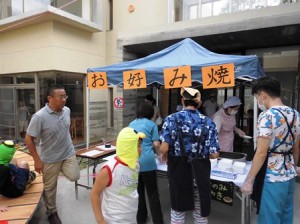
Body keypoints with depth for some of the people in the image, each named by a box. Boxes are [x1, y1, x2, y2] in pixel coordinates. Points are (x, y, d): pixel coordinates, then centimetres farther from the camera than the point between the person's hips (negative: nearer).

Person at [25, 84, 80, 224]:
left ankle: (59, 170, 29)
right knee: (50, 187, 11)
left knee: (74, 177, -3)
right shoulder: (39, 116, -24)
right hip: (50, 158, -4)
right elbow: (28, 139, -17)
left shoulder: (67, 110, -7)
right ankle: (52, 212, 36)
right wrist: (37, 160, -15)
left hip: (68, 153, 4)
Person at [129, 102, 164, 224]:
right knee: (152, 193, 5)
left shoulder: (131, 124, 13)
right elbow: (156, 144, -3)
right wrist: (158, 154, 16)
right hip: (147, 161, -4)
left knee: (138, 191, 16)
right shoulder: (151, 124, 0)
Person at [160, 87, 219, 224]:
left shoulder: (172, 119, -8)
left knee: (178, 209, 19)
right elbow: (214, 154, -8)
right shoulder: (208, 123, -4)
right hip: (200, 171, 1)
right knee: (200, 211, 21)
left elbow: (164, 148, -17)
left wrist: (167, 158, 5)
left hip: (178, 169, -1)